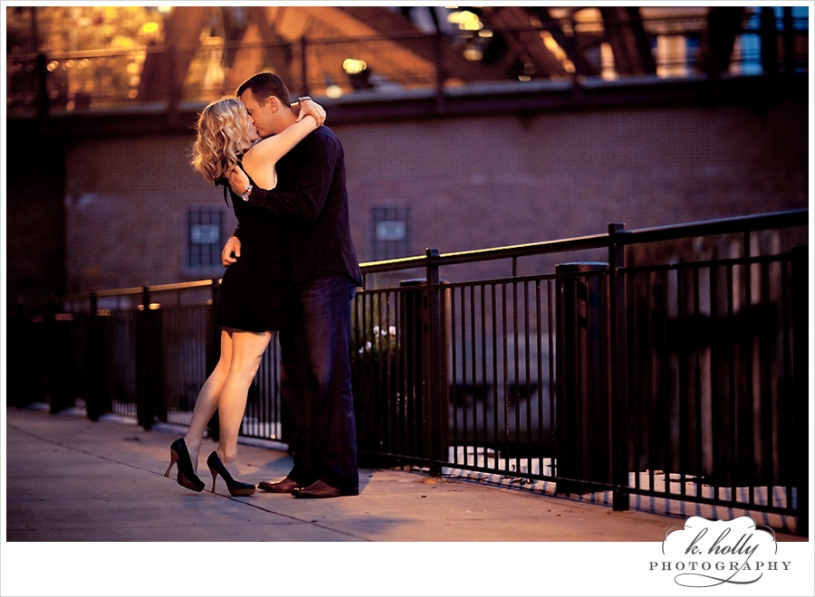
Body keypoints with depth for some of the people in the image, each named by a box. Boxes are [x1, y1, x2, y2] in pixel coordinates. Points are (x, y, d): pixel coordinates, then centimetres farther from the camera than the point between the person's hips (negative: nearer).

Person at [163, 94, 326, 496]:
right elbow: (316, 117, -8)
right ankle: (226, 455, 0)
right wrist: (310, 114, 12)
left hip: (244, 277, 9)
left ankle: (190, 444, 10)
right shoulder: (257, 156, -12)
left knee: (228, 368, 11)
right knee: (242, 369, -4)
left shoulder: (232, 167, 12)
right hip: (262, 279, -9)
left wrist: (300, 111, 18)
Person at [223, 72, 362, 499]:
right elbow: (272, 210, 17)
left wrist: (249, 192, -15)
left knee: (327, 376, -10)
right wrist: (239, 235, -2)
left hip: (325, 275, -9)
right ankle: (306, 469, 11)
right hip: (295, 277, 9)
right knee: (295, 378, 8)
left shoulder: (320, 142, -9)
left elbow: (306, 207, -20)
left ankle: (339, 475, -9)